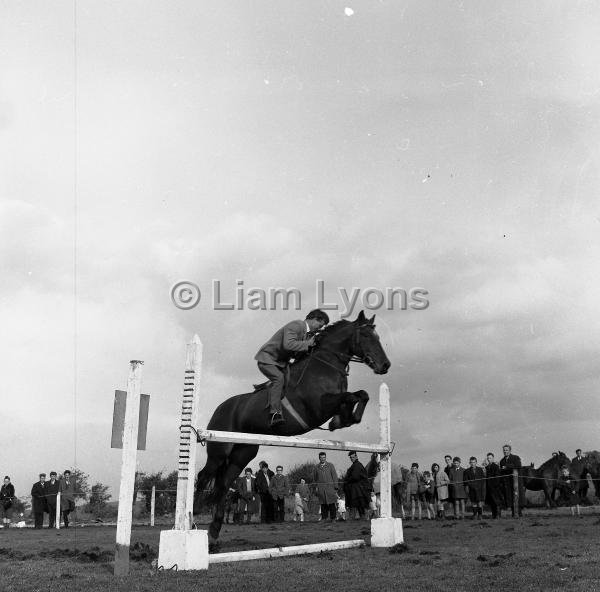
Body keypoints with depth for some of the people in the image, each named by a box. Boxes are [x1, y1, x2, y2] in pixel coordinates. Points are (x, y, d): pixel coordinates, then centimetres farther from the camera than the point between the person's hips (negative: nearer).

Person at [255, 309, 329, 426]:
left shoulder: (307, 332, 11)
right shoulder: (295, 326, -19)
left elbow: (297, 353, 15)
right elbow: (288, 344, -36)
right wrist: (307, 344, -27)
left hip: (281, 361, 10)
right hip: (267, 359, -10)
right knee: (279, 378, -31)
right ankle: (275, 413, -37)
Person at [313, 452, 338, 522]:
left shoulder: (330, 465, 6)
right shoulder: (316, 467, 10)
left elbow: (334, 476, 4)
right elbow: (314, 478, 17)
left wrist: (336, 487, -2)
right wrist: (315, 487, 8)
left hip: (330, 487, -1)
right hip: (321, 489, 1)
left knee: (331, 503, -3)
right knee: (323, 504, 1)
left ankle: (333, 518, 4)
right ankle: (324, 517, 8)